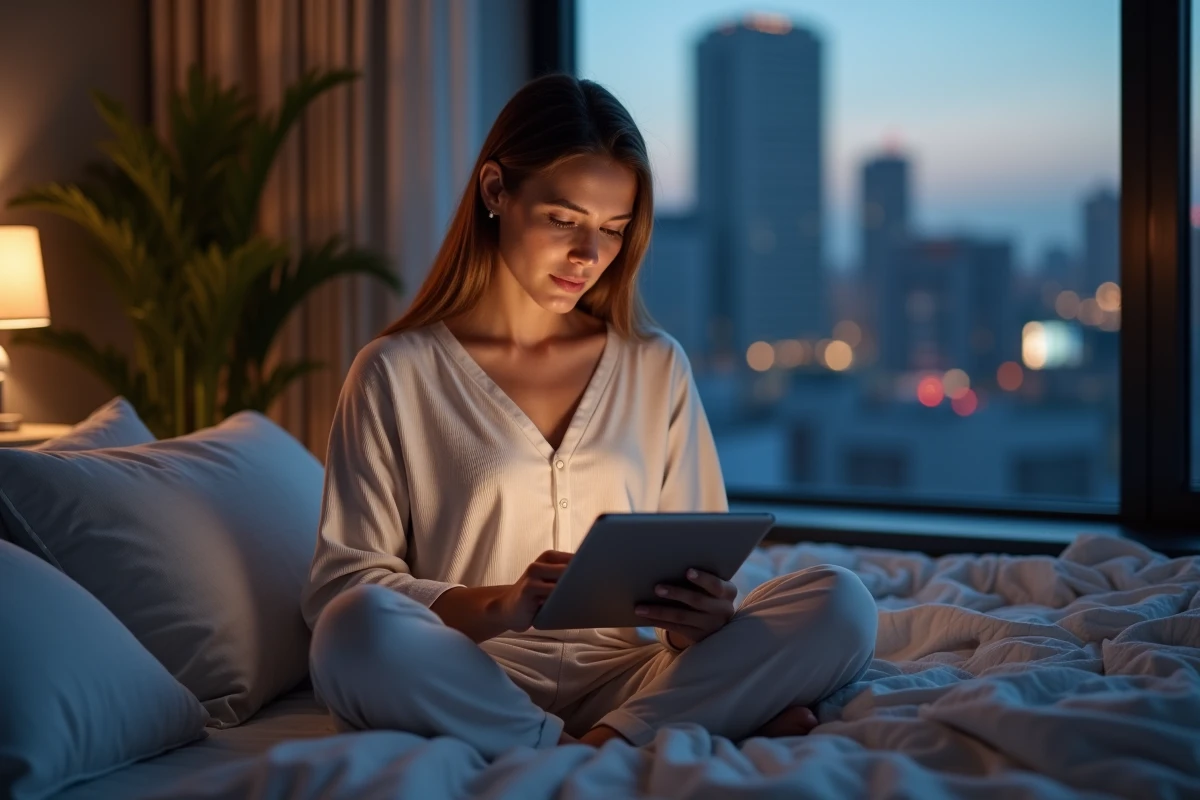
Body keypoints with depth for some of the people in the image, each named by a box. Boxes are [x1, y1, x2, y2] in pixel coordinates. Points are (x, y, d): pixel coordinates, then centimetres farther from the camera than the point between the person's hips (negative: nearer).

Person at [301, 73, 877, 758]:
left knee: (840, 604, -19)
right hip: (473, 689, -2)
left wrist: (700, 619, -12)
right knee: (359, 630, -36)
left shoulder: (657, 368, 14)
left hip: (624, 681, 2)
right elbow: (339, 584, -3)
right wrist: (498, 607, -20)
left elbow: (701, 567, 13)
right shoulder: (397, 374, 3)